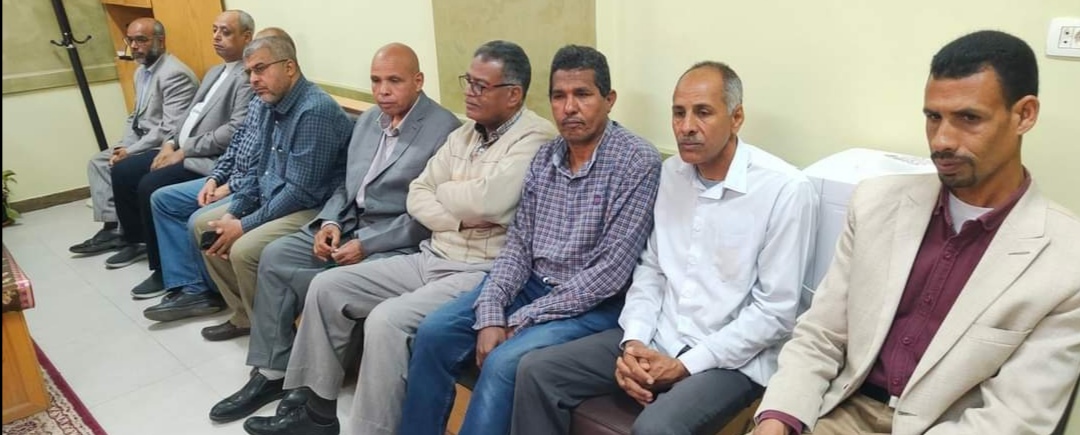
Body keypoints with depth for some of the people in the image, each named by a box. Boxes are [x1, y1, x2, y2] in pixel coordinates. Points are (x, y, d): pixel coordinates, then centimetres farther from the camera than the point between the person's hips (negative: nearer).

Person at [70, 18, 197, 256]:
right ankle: (111, 227, 3)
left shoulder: (174, 74, -21)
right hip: (141, 139, 11)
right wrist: (123, 146, 0)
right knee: (98, 162, 6)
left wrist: (130, 152, -22)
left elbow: (170, 129, -27)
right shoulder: (141, 71, 12)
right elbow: (136, 116, 18)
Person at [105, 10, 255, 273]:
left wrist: (185, 150, -18)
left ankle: (164, 269, -9)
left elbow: (235, 131, -24)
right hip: (183, 150, 10)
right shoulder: (215, 72, 19)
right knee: (122, 172, 9)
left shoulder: (249, 76, -14)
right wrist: (172, 143, 3)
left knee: (150, 186, -24)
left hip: (210, 160, -10)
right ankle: (136, 241, 27)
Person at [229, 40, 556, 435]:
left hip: (482, 272, -9)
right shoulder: (464, 133, 12)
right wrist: (460, 219, -12)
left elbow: (489, 200, -28)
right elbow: (417, 196, 9)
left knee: (386, 320, -29)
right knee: (327, 286, 3)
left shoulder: (535, 137, -13)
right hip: (430, 258, 9)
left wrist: (444, 191, -6)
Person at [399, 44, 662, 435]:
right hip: (532, 285, 6)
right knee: (433, 334, -6)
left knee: (503, 363, -27)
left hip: (593, 305, -6)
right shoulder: (545, 157, 5)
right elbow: (518, 245, 5)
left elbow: (612, 271, -19)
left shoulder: (637, 161, -15)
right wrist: (490, 314, -11)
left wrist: (524, 319, -17)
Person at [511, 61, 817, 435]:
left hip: (730, 358, -5)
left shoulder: (786, 189, -14)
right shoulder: (671, 174, 5)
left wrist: (686, 365, -16)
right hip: (658, 339, 6)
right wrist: (634, 341, -6)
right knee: (536, 371, -7)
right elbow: (651, 270, 10)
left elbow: (776, 311, -13)